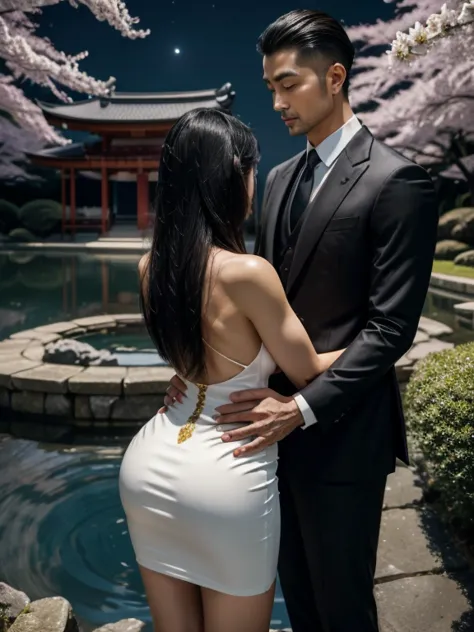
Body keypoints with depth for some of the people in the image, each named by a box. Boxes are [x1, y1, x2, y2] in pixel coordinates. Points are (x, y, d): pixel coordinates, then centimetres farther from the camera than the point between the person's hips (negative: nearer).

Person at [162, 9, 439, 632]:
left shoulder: (396, 180, -13)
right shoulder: (281, 177, 10)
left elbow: (390, 327, -17)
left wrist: (303, 408, -21)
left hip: (340, 433, -6)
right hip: (276, 422, 7)